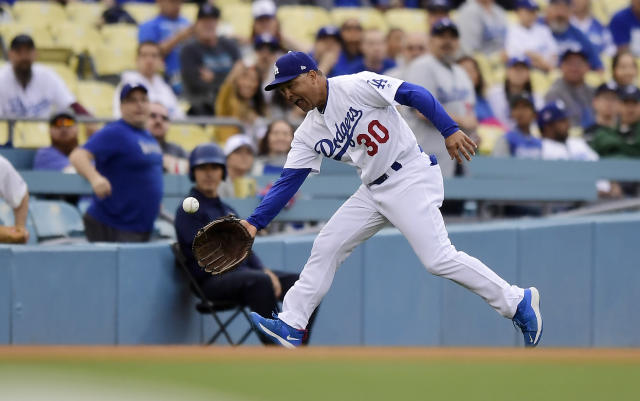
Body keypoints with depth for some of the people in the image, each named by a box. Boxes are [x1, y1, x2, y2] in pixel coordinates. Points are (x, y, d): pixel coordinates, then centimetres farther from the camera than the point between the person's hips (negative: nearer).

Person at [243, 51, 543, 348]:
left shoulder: (355, 86, -12)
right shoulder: (308, 134, 9)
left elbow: (416, 94, -16)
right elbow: (288, 182, 6)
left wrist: (450, 131, -26)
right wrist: (255, 222, -5)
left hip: (411, 178, -8)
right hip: (373, 191, 8)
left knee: (438, 259, -17)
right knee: (326, 247, 3)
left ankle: (518, 302, -9)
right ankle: (291, 326, 9)